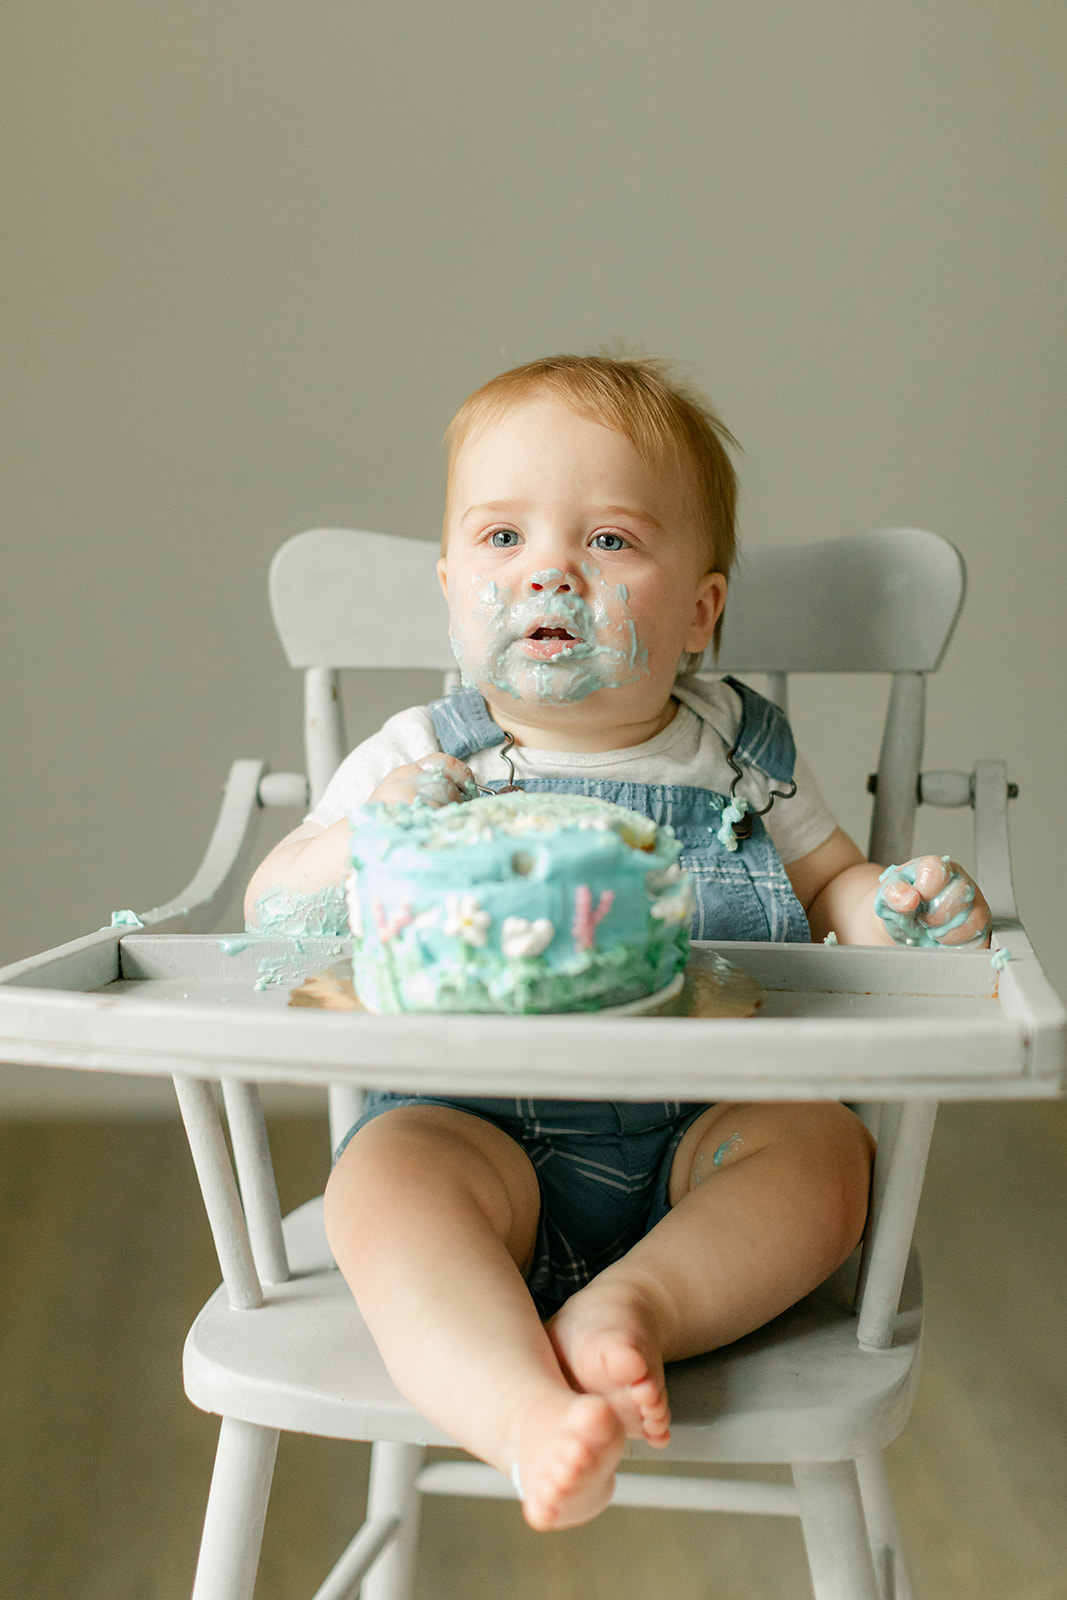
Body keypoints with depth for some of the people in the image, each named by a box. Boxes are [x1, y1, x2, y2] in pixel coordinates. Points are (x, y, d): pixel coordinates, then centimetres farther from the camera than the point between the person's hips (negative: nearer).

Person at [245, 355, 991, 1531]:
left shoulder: (739, 753, 8)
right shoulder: (415, 760, 4)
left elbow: (830, 887, 17)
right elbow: (269, 908, 4)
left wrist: (899, 908, -7)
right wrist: (359, 845, -18)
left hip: (699, 1136, 2)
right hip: (477, 1130, -1)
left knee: (823, 1142, -24)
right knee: (386, 1172, -30)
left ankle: (640, 1302, -37)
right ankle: (528, 1414, -44)